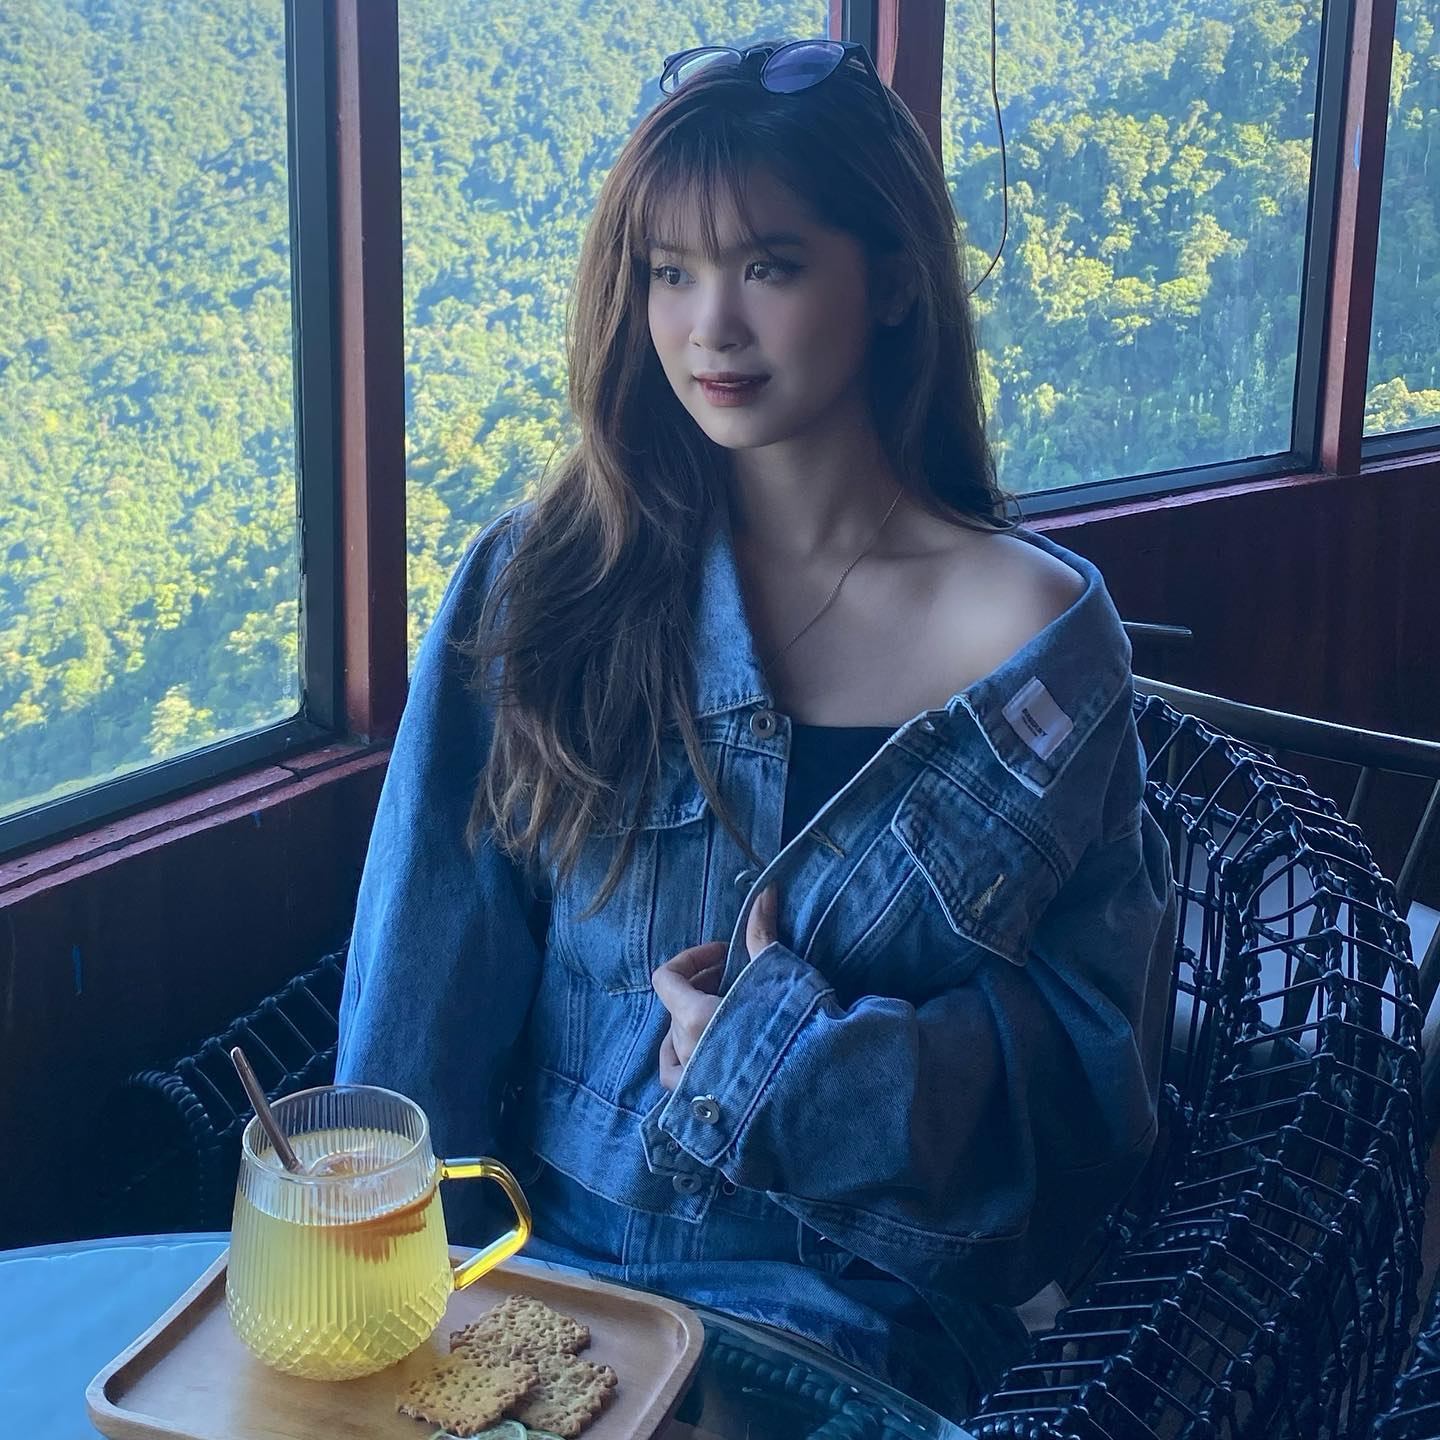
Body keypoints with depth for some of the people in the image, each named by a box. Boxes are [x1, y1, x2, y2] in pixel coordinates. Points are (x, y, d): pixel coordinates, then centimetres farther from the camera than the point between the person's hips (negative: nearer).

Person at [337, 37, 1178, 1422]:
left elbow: (1082, 1054, -1)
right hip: (539, 1245, 2)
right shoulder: (543, 578, 2)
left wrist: (787, 1047, -11)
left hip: (849, 1307, -2)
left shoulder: (1032, 631, -4)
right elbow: (429, 978, 1)